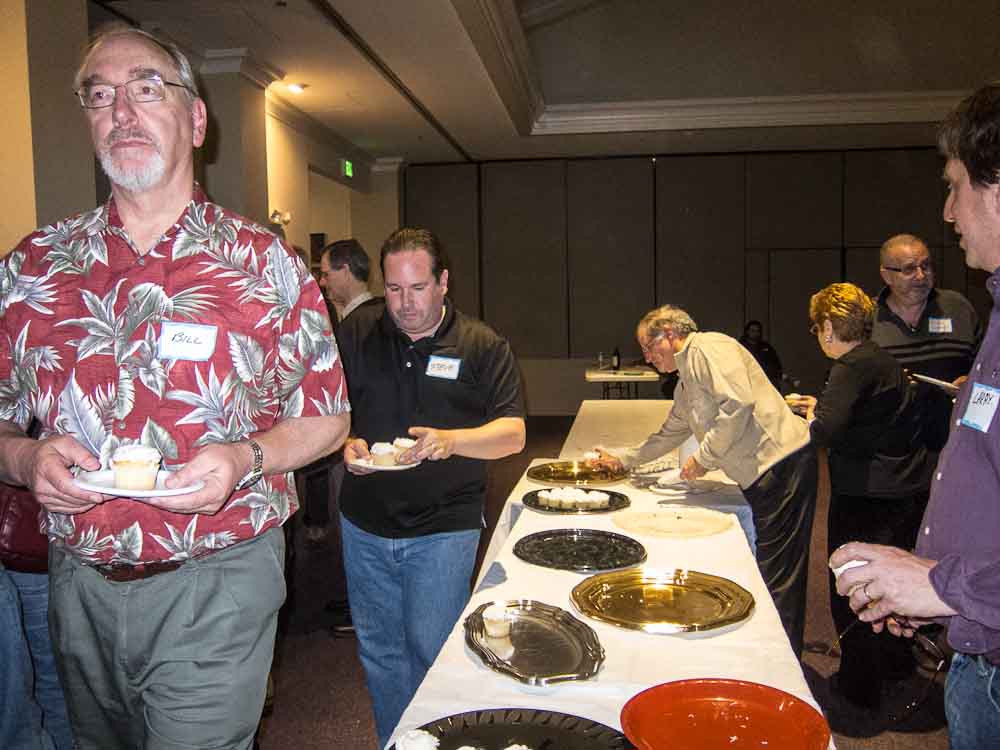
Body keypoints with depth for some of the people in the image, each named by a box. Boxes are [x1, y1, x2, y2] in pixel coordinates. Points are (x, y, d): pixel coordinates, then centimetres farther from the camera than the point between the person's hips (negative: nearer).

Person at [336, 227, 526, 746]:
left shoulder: (482, 346, -4)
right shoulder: (356, 333, 2)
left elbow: (512, 432, -9)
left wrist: (450, 440, -26)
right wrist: (346, 442, -14)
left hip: (443, 528, -3)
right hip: (365, 524, 3)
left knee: (430, 649, 3)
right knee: (379, 650, 15)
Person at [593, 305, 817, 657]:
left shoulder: (708, 348, -8)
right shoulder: (686, 380, 23)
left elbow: (739, 405, -21)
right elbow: (670, 433, 35)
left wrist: (703, 457, -14)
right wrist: (622, 460, 36)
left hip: (782, 464, -10)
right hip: (762, 475, 10)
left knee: (777, 576, -6)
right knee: (764, 572, 12)